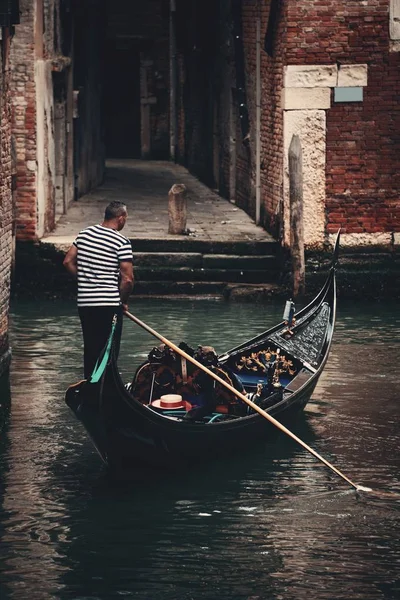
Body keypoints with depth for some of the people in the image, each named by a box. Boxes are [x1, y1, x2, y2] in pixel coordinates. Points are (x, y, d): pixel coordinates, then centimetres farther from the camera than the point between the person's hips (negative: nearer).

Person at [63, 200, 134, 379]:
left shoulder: (85, 234, 7)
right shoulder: (122, 242, -11)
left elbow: (68, 262, 12)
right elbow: (127, 279, -14)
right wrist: (123, 301, 1)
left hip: (84, 302, 6)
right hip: (109, 304, -6)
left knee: (90, 349, 14)